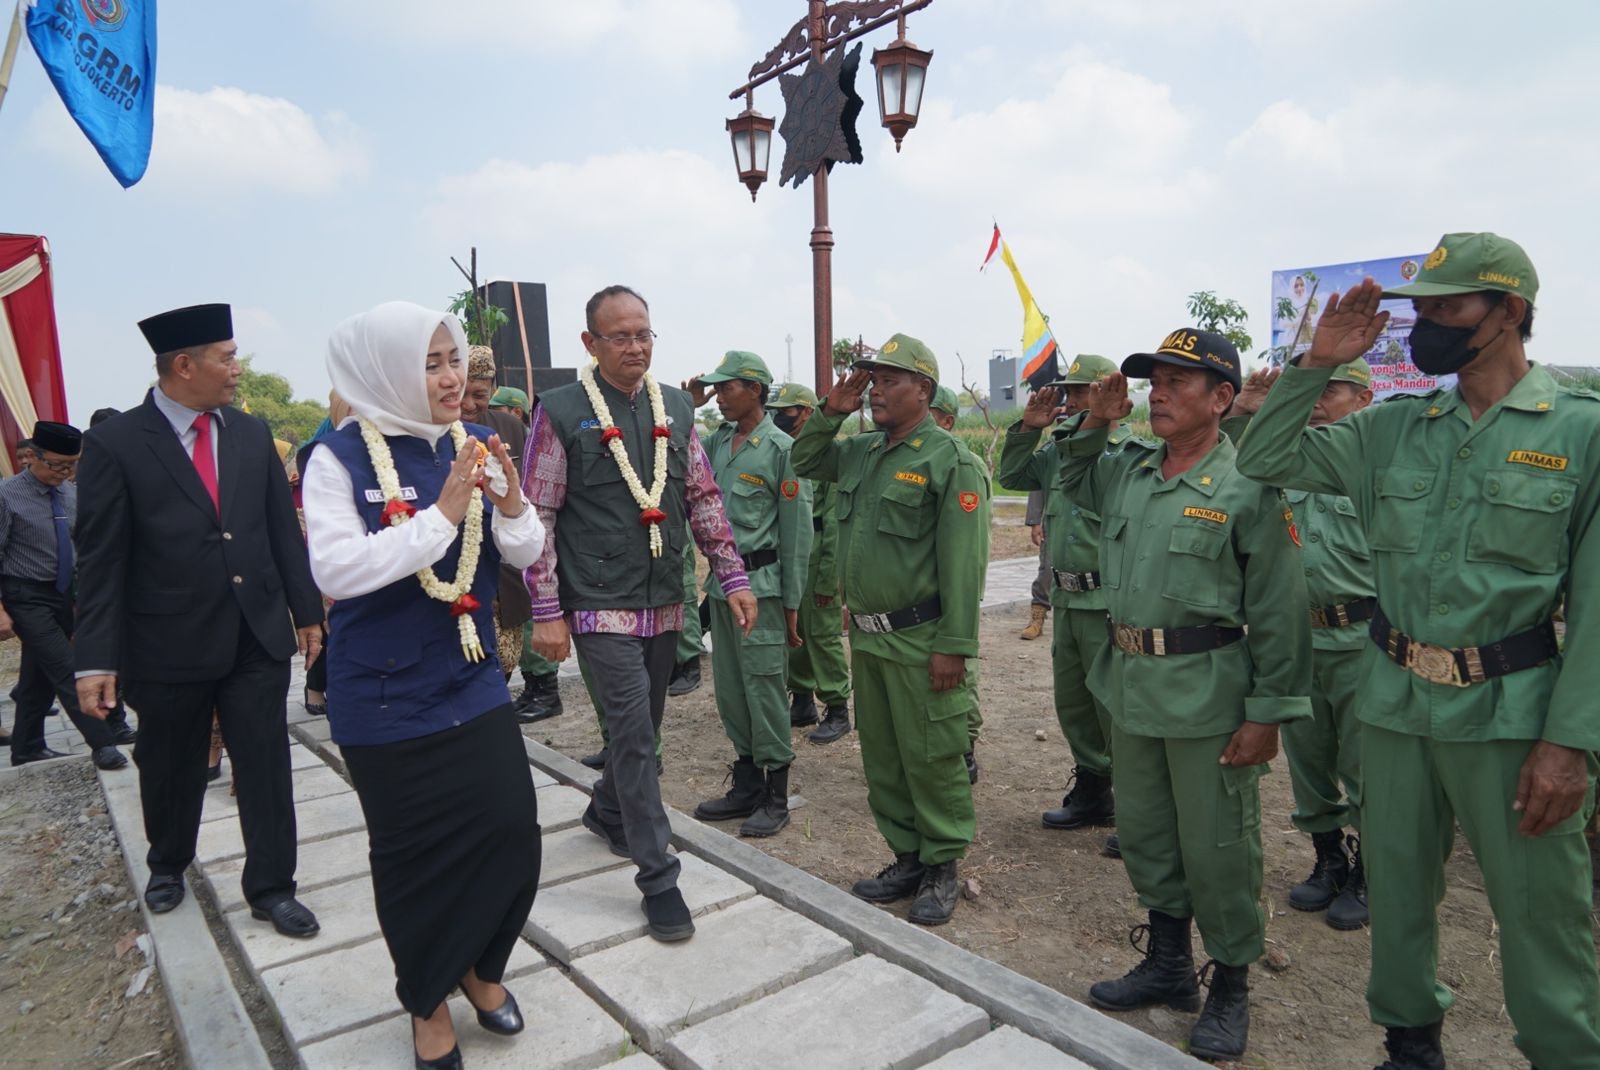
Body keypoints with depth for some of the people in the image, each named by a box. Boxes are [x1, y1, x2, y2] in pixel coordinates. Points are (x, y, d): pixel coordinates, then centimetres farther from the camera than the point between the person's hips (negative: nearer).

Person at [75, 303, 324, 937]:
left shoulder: (251, 434, 4)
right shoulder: (115, 444, -8)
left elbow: (282, 529, 8)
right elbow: (100, 559, -9)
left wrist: (306, 609, 8)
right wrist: (96, 658, -11)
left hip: (259, 635, 3)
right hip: (169, 643, -2)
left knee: (266, 767, 5)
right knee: (171, 771, 17)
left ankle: (271, 889, 19)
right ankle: (168, 866, 43)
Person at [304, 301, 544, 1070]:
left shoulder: (476, 445, 0)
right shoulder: (341, 457, -12)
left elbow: (524, 555, 1)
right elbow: (335, 570, -21)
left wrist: (510, 502, -19)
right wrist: (441, 513, -27)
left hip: (474, 682, 4)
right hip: (387, 698, -4)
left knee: (512, 835, 4)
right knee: (418, 855, 9)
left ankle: (480, 966, 34)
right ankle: (427, 998, 36)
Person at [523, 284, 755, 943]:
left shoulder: (676, 408, 7)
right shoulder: (561, 412, -7)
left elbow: (704, 498, 10)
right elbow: (538, 516, -7)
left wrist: (733, 578, 4)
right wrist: (547, 612, -11)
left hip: (664, 602, 6)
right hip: (601, 607, -5)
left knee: (642, 726, 18)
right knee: (634, 733, -7)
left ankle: (607, 812, 45)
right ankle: (658, 878, 5)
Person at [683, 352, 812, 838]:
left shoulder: (780, 447, -9)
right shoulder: (718, 440, 10)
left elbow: (796, 529, -9)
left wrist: (792, 603, -9)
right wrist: (687, 407, 2)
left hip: (760, 583, -7)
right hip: (721, 580, 7)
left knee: (764, 688, 0)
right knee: (730, 688, 14)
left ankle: (776, 797, 13)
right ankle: (747, 785, 29)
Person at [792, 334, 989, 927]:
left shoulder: (950, 462, -13)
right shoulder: (860, 452, 10)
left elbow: (963, 563, -17)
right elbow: (804, 462, 25)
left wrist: (954, 646, -19)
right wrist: (831, 411, 8)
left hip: (920, 641, -8)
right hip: (867, 635, 8)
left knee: (931, 758, 4)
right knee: (881, 757, 17)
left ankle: (942, 867, 22)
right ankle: (906, 856, 32)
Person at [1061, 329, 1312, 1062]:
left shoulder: (1247, 487, -12)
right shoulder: (1128, 471, 6)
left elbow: (1278, 613, -12)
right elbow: (1072, 482, 28)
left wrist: (1268, 713, -12)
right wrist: (1094, 425, 9)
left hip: (1207, 694, -7)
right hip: (1130, 684, 7)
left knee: (1216, 850, 7)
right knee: (1144, 835, 19)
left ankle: (1230, 988, 29)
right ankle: (1167, 966, 38)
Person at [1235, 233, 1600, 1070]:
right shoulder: (1395, 428, 5)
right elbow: (1264, 461, 6)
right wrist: (1317, 364, -3)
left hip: (1510, 711, -4)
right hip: (1395, 702, 4)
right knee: (1396, 887, 16)